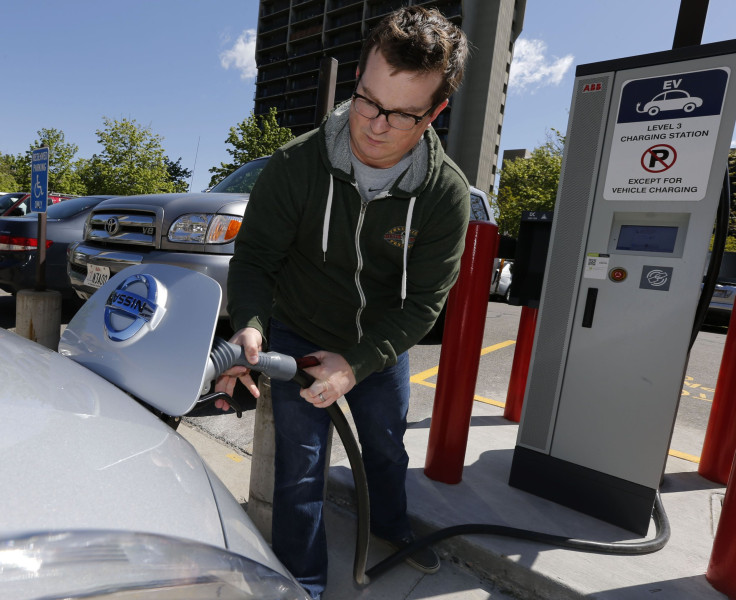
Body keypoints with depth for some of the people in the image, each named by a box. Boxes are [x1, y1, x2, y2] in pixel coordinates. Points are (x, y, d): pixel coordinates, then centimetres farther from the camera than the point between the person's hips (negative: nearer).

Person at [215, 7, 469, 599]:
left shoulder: (447, 193, -19)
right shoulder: (295, 165, -21)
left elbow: (423, 301, -18)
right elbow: (253, 259, -15)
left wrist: (357, 363, -29)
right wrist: (250, 325, -35)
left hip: (381, 346, 3)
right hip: (297, 338, -1)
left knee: (388, 446, 23)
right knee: (301, 466, 2)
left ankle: (392, 526, 57)